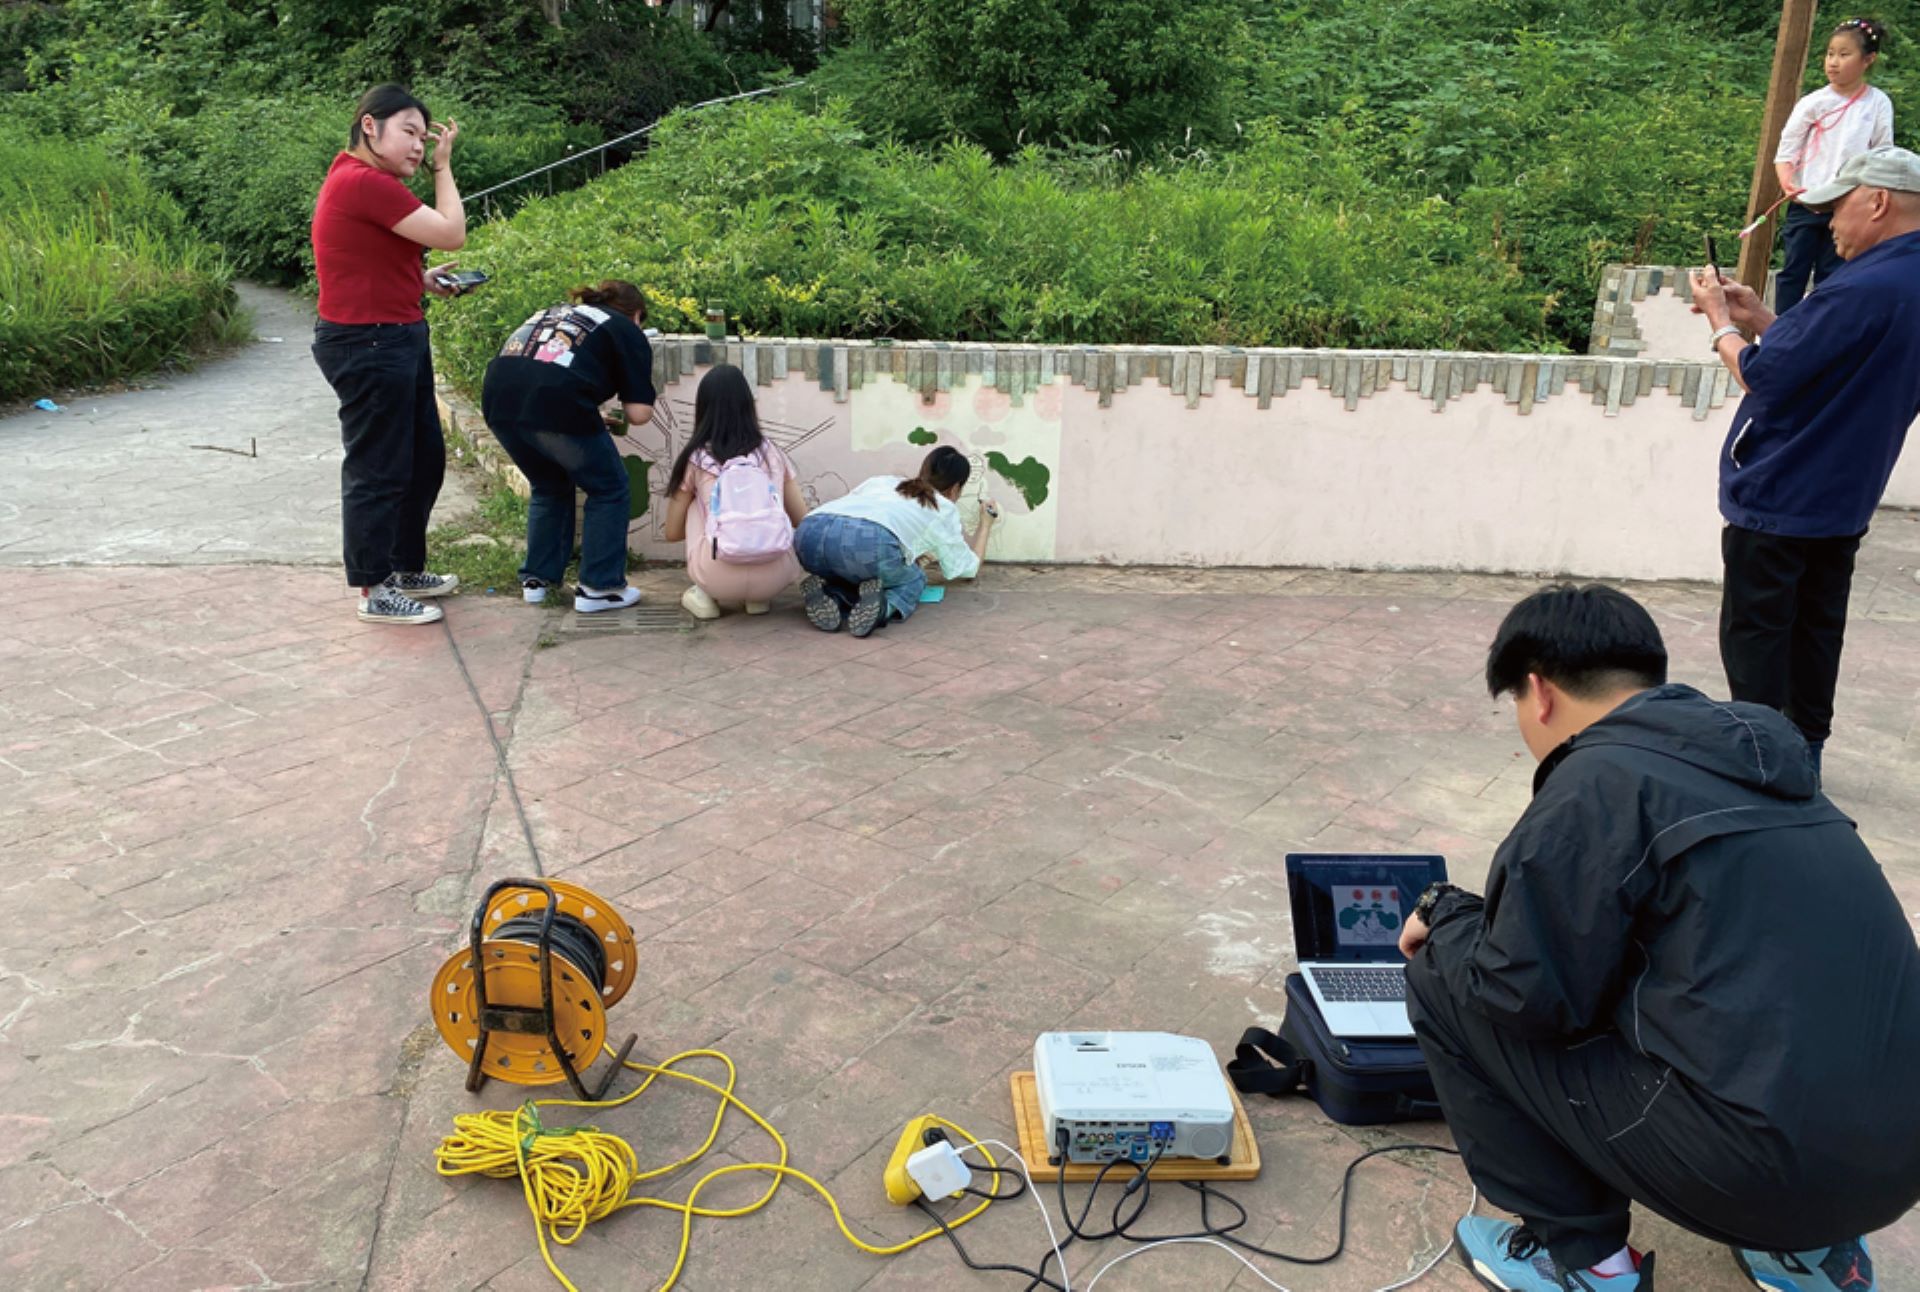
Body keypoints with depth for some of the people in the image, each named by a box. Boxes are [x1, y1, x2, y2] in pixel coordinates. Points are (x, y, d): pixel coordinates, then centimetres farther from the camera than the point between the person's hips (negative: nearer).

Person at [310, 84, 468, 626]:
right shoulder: (365, 182, -18)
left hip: (397, 339, 11)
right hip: (369, 344, -11)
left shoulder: (363, 180, 16)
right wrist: (444, 166, -6)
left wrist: (423, 280, 7)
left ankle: (407, 569, 31)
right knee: (377, 470, -2)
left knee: (424, 458, 18)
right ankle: (375, 592, 9)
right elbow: (452, 234, -19)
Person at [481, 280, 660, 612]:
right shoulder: (629, 333, 18)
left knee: (549, 488, 29)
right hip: (557, 404, -6)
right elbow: (639, 413, 7)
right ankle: (599, 588, 15)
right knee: (609, 490, 15)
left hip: (498, 398, 6)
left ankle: (536, 580, 30)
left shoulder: (554, 312, 35)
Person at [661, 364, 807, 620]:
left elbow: (673, 532, 21)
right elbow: (803, 522, 22)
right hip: (773, 577, 1)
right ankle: (757, 598, 18)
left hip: (719, 578, -1)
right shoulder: (772, 452, 16)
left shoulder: (695, 459, 11)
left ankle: (705, 595, 19)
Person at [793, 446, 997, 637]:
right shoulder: (944, 509, 28)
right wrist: (986, 523, 55)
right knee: (913, 580, 26)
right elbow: (968, 567, 37)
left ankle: (831, 594, 0)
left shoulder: (881, 481, 38)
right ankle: (883, 608, -7)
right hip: (870, 542, -4)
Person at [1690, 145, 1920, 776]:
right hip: (1844, 499, 9)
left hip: (1777, 499, -9)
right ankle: (1804, 748, 29)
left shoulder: (1864, 290, -25)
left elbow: (1765, 376, -21)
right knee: (1816, 628, 18)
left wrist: (1721, 320, -5)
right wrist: (1759, 318, 6)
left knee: (1755, 632, 2)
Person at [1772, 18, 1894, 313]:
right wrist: (1788, 184, -23)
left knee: (1829, 276, 8)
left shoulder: (1878, 103, -1)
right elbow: (1785, 152, -3)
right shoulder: (1812, 103, -4)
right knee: (1794, 271, 1)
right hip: (1806, 203, -1)